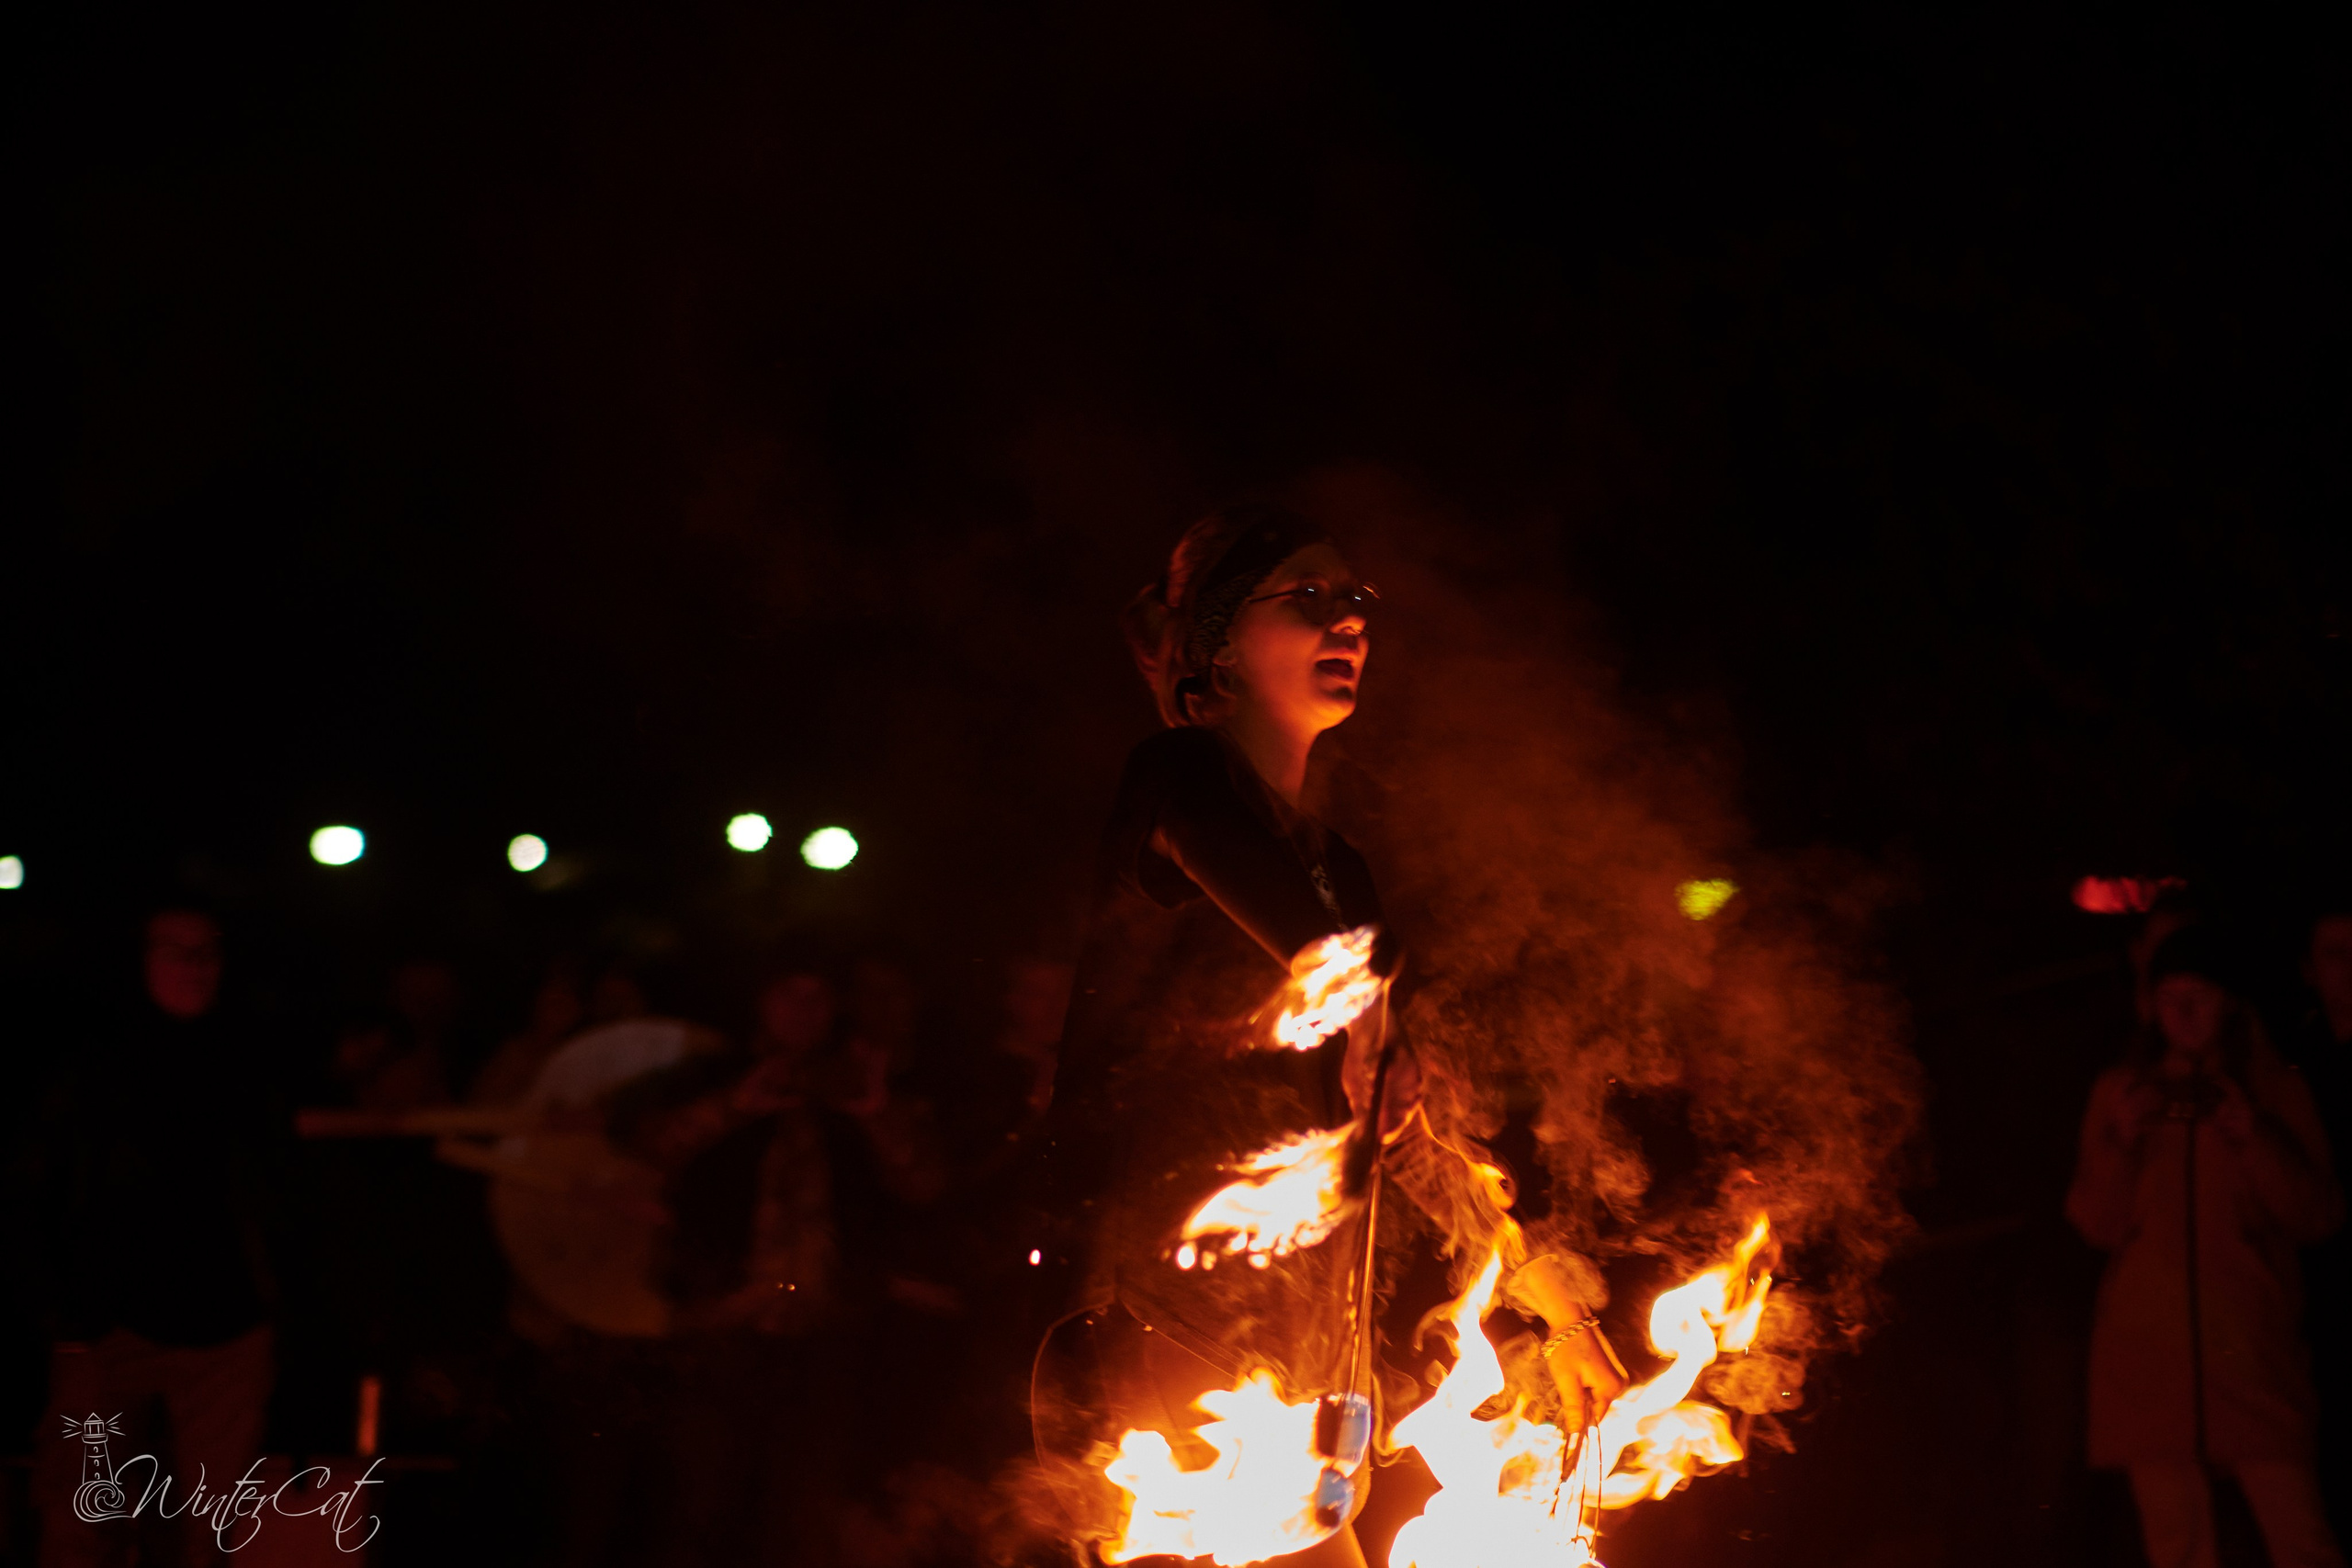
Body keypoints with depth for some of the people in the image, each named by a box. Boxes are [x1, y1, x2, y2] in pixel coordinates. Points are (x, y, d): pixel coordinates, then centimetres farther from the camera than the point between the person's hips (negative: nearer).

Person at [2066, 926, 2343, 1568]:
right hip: (2148, 1347, 1)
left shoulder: (2273, 1089, 9)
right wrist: (2123, 1143, -8)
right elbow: (2097, 1225, 7)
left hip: (2251, 1347, -1)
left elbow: (2318, 1215, 3)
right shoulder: (2120, 1093, 11)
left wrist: (2253, 1138, -10)